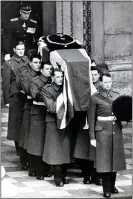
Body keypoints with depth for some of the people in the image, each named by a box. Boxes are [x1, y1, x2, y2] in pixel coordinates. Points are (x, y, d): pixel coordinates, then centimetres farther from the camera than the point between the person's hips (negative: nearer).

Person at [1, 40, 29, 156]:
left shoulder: (28, 61, 10)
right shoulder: (8, 64, 0)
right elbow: (5, 83, -1)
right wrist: (7, 100, -5)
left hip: (28, 95, 3)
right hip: (16, 97, -3)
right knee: (17, 121, 2)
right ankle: (19, 148, 10)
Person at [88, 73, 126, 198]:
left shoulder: (117, 96, 10)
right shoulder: (95, 98, -1)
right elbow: (91, 119, -1)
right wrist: (92, 137, -4)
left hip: (116, 129, 4)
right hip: (103, 130, -4)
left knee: (115, 158, 7)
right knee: (104, 159, -4)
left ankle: (112, 186, 21)